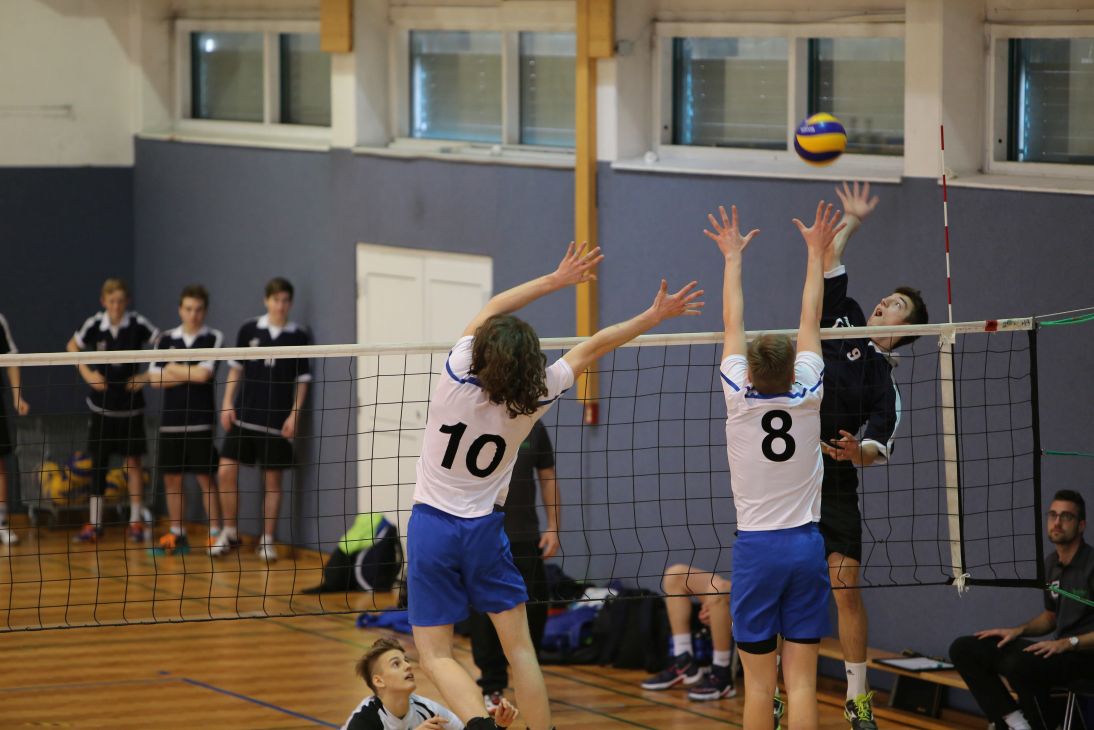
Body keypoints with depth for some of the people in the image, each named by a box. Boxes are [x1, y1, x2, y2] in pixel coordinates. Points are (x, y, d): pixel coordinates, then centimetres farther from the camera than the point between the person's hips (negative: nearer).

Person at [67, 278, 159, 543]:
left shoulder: (137, 324, -12)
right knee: (98, 461, 4)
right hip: (102, 403, 2)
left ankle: (136, 521, 10)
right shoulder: (95, 324, -5)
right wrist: (87, 374, 0)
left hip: (130, 403, -2)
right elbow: (73, 347, 12)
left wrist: (146, 376, -13)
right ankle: (94, 523, 9)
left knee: (133, 461, 2)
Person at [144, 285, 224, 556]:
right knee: (172, 479, 7)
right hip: (171, 420, 4)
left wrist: (173, 369, -2)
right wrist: (190, 375, -8)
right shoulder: (167, 340, 9)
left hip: (201, 421, -4)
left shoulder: (214, 338, -2)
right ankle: (177, 536, 15)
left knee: (206, 478, -3)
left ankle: (216, 535, 0)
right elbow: (154, 378, 0)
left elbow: (203, 373, -15)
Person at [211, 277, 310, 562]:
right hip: (243, 415, 1)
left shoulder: (299, 336, -1)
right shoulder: (249, 330, 2)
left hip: (277, 420, -1)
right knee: (226, 472, -3)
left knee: (272, 479, 2)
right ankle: (230, 533, 13)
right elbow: (236, 368, 10)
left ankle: (267, 540, 12)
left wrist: (294, 414, -6)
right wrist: (227, 403, 2)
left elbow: (302, 379, 2)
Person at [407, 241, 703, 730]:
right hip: (484, 529, 1)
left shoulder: (457, 377, -15)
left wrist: (555, 280, 8)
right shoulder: (531, 401, -11)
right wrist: (654, 315, 5)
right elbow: (593, 347, -1)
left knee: (435, 654, -1)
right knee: (520, 647, 12)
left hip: (431, 525, -1)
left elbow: (491, 310, 1)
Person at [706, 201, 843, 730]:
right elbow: (811, 321, 7)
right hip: (805, 546, 1)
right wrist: (817, 254, 17)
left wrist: (733, 258, 18)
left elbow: (732, 323, 6)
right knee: (802, 682, -2)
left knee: (758, 685, 0)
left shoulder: (740, 399, -7)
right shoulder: (808, 397, -4)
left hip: (756, 548, -1)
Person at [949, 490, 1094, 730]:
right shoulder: (1051, 563, 12)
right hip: (1058, 650, 9)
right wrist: (1019, 630, 7)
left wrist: (1070, 643, -26)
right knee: (963, 649, -2)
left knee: (1018, 665, -39)